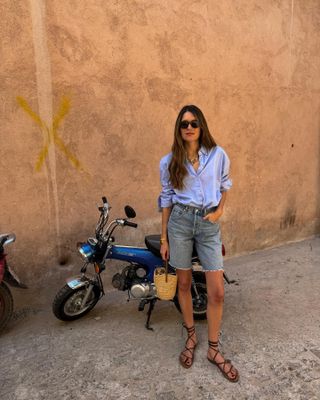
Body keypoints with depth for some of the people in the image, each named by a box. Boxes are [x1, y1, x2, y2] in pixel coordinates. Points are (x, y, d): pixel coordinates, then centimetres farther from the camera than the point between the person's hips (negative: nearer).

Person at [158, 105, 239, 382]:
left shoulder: (218, 154, 0)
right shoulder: (169, 162, 1)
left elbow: (225, 185, 16)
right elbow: (166, 200, 6)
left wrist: (219, 212, -1)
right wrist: (164, 239, 6)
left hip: (209, 225, 0)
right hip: (180, 222, 0)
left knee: (217, 292, 0)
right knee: (184, 284, 11)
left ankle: (214, 349, 21)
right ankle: (191, 336, 35)